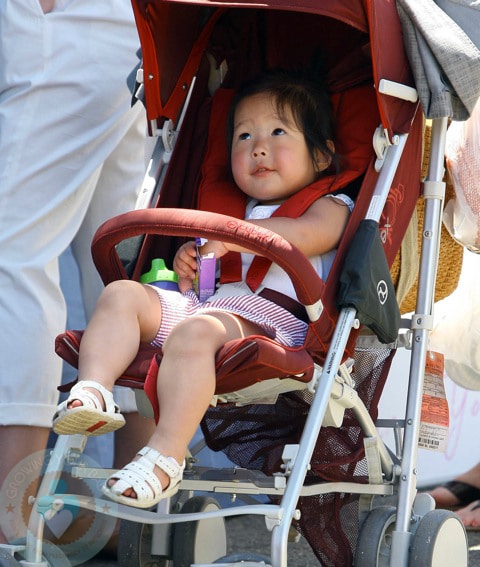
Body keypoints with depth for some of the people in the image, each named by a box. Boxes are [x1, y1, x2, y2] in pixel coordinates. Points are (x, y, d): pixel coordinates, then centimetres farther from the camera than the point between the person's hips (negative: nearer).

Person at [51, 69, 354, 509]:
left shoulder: (330, 206, 14)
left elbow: (311, 234, -12)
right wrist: (189, 270, 13)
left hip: (265, 321, -8)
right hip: (202, 304, 8)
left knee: (196, 330, -37)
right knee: (122, 294, -11)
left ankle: (166, 456, -47)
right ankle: (93, 391, -32)